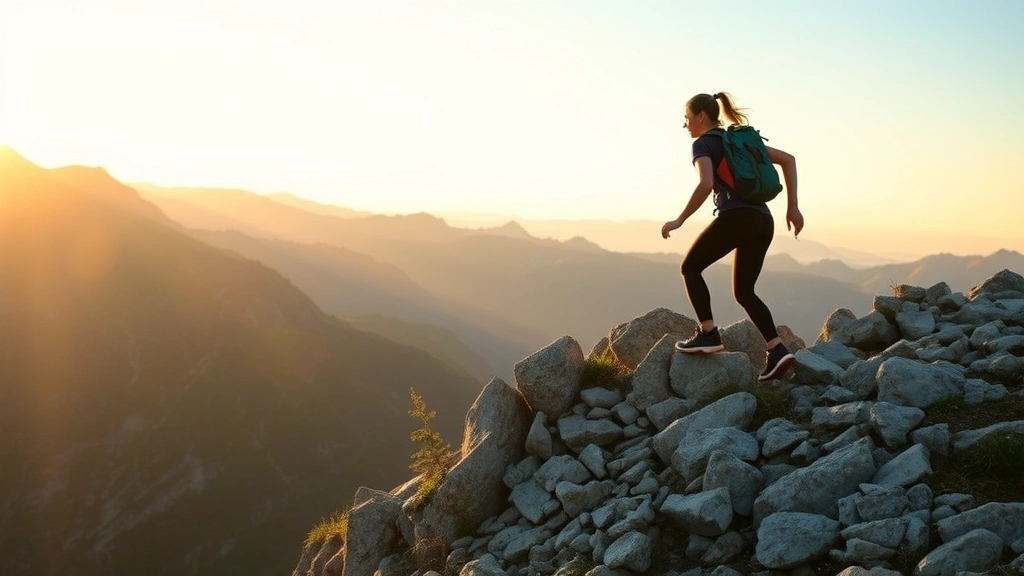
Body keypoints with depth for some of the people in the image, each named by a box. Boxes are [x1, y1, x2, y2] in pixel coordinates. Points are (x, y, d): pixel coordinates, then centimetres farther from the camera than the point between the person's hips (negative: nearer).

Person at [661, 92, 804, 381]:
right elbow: (788, 159, 20)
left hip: (735, 217, -7)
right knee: (744, 290, 15)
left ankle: (709, 334, 1)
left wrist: (679, 220, -9)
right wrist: (792, 207, 16)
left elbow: (706, 184, -17)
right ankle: (777, 350, 1)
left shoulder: (703, 143, 2)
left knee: (690, 267, 12)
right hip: (763, 220, 7)